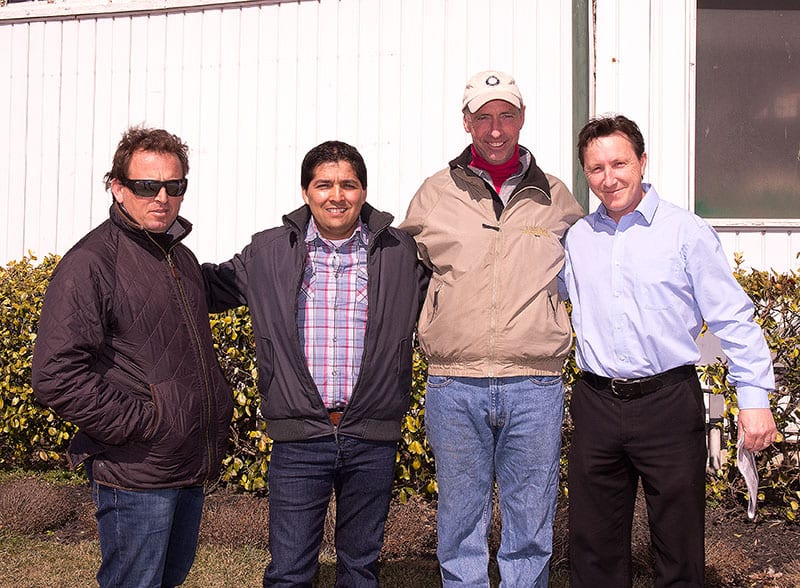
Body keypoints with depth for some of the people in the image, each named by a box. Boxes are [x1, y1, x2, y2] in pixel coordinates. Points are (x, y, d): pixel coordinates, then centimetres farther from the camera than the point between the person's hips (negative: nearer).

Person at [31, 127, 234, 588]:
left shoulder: (181, 257, 12)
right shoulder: (90, 264, -15)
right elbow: (57, 377, -22)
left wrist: (220, 408, 12)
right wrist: (144, 423, -20)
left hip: (191, 468, 8)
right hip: (135, 476, -8)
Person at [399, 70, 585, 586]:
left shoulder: (556, 198, 9)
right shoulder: (434, 195, 7)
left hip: (535, 387, 0)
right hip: (454, 385, 0)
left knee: (531, 528, 8)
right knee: (461, 526, 8)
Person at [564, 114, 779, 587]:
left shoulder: (687, 232, -4)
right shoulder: (576, 238, 7)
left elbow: (733, 318, -3)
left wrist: (755, 397, -7)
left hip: (669, 402, -3)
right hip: (597, 402, 4)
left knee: (679, 545, 6)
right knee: (594, 546, 11)